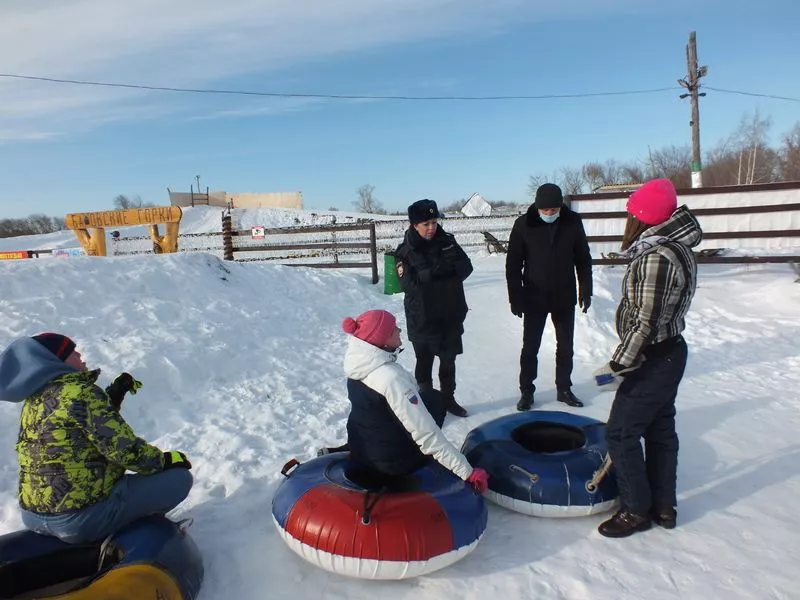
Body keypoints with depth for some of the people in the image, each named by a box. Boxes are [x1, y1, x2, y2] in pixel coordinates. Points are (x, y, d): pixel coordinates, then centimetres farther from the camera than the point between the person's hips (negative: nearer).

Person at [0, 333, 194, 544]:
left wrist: (116, 392, 12)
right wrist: (166, 460, -6)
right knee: (179, 477, -5)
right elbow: (125, 450, -21)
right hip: (82, 518, -9)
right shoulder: (81, 392, -20)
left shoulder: (35, 399, 6)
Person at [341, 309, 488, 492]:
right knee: (435, 399, 11)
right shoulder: (392, 378, -31)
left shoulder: (358, 363, -6)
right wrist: (468, 472, -24)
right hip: (392, 462, -7)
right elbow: (426, 434, -29)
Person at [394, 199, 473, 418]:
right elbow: (408, 284, -20)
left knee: (448, 360, 18)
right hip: (422, 318, -4)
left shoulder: (447, 241, 0)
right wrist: (434, 272, -29)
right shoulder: (405, 252, -11)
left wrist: (449, 268, -20)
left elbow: (466, 267, -2)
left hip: (451, 314, 4)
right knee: (425, 363, 9)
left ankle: (448, 398, 37)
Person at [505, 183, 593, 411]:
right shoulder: (523, 225, -10)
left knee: (565, 346, 12)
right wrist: (515, 296, -8)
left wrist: (585, 289, 3)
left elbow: (584, 259, 5)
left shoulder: (573, 222, -5)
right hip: (534, 297, -2)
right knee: (530, 347, 6)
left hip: (565, 297, 2)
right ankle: (526, 391, 18)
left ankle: (564, 388, 27)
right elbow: (513, 264, -6)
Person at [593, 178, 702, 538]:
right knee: (660, 429, 18)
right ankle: (663, 507, 31)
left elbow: (645, 324, -26)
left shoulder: (655, 258, -25)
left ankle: (636, 511, 16)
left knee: (620, 433, 2)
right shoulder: (677, 249, 6)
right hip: (669, 353, 10)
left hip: (653, 360, -10)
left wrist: (618, 366, -17)